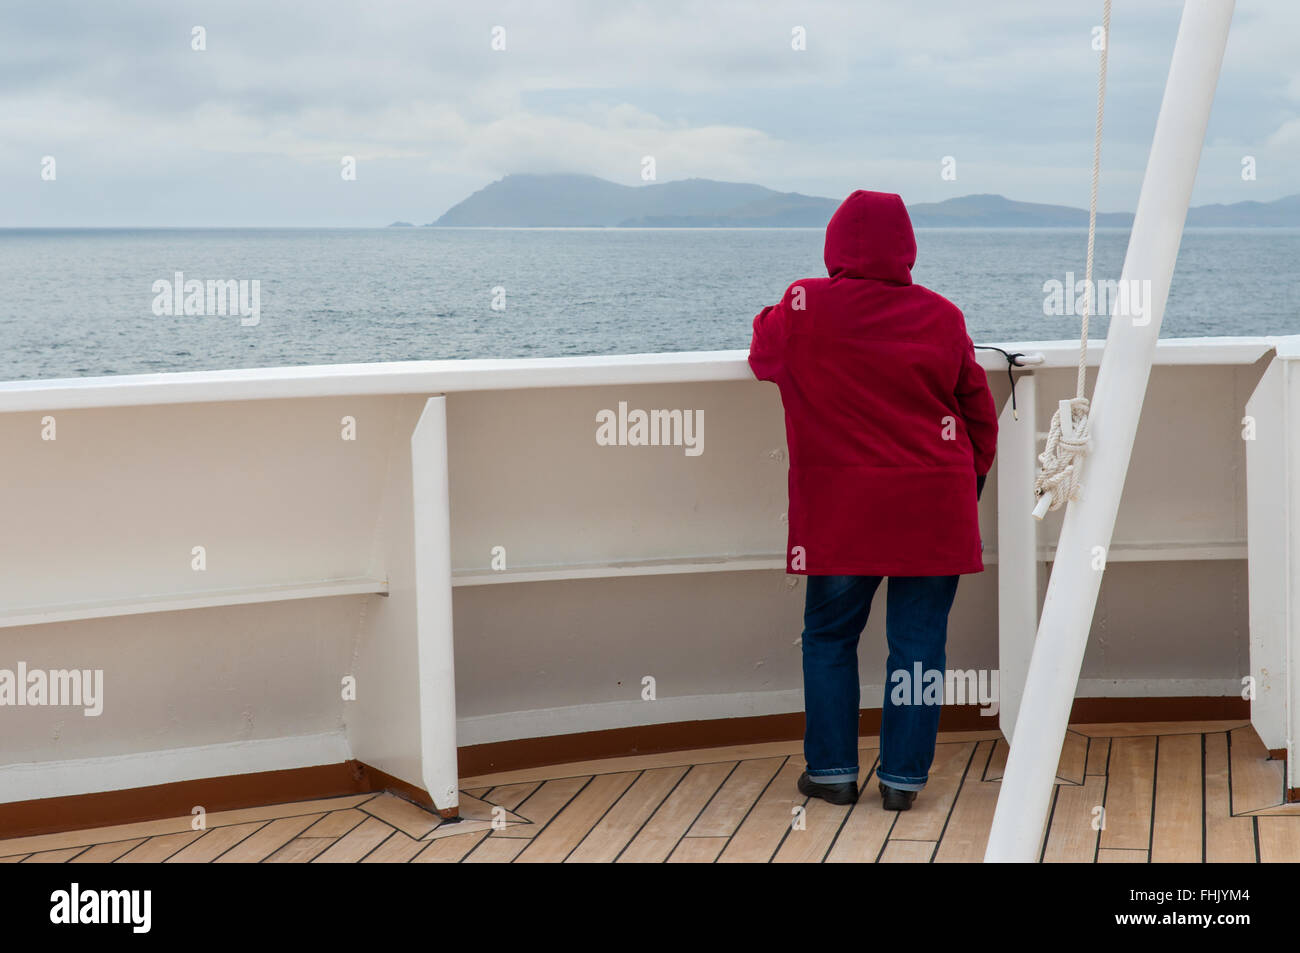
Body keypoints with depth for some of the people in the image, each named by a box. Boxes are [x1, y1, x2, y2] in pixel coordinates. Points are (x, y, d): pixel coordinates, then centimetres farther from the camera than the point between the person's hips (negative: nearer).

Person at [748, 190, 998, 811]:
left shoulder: (803, 307, -4)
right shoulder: (942, 315, 2)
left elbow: (763, 355, 17)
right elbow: (979, 412, 10)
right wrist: (969, 480, 23)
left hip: (840, 511, -1)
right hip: (933, 509, 1)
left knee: (829, 637, 13)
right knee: (918, 641, 6)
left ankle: (832, 771, 15)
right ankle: (902, 777, 8)